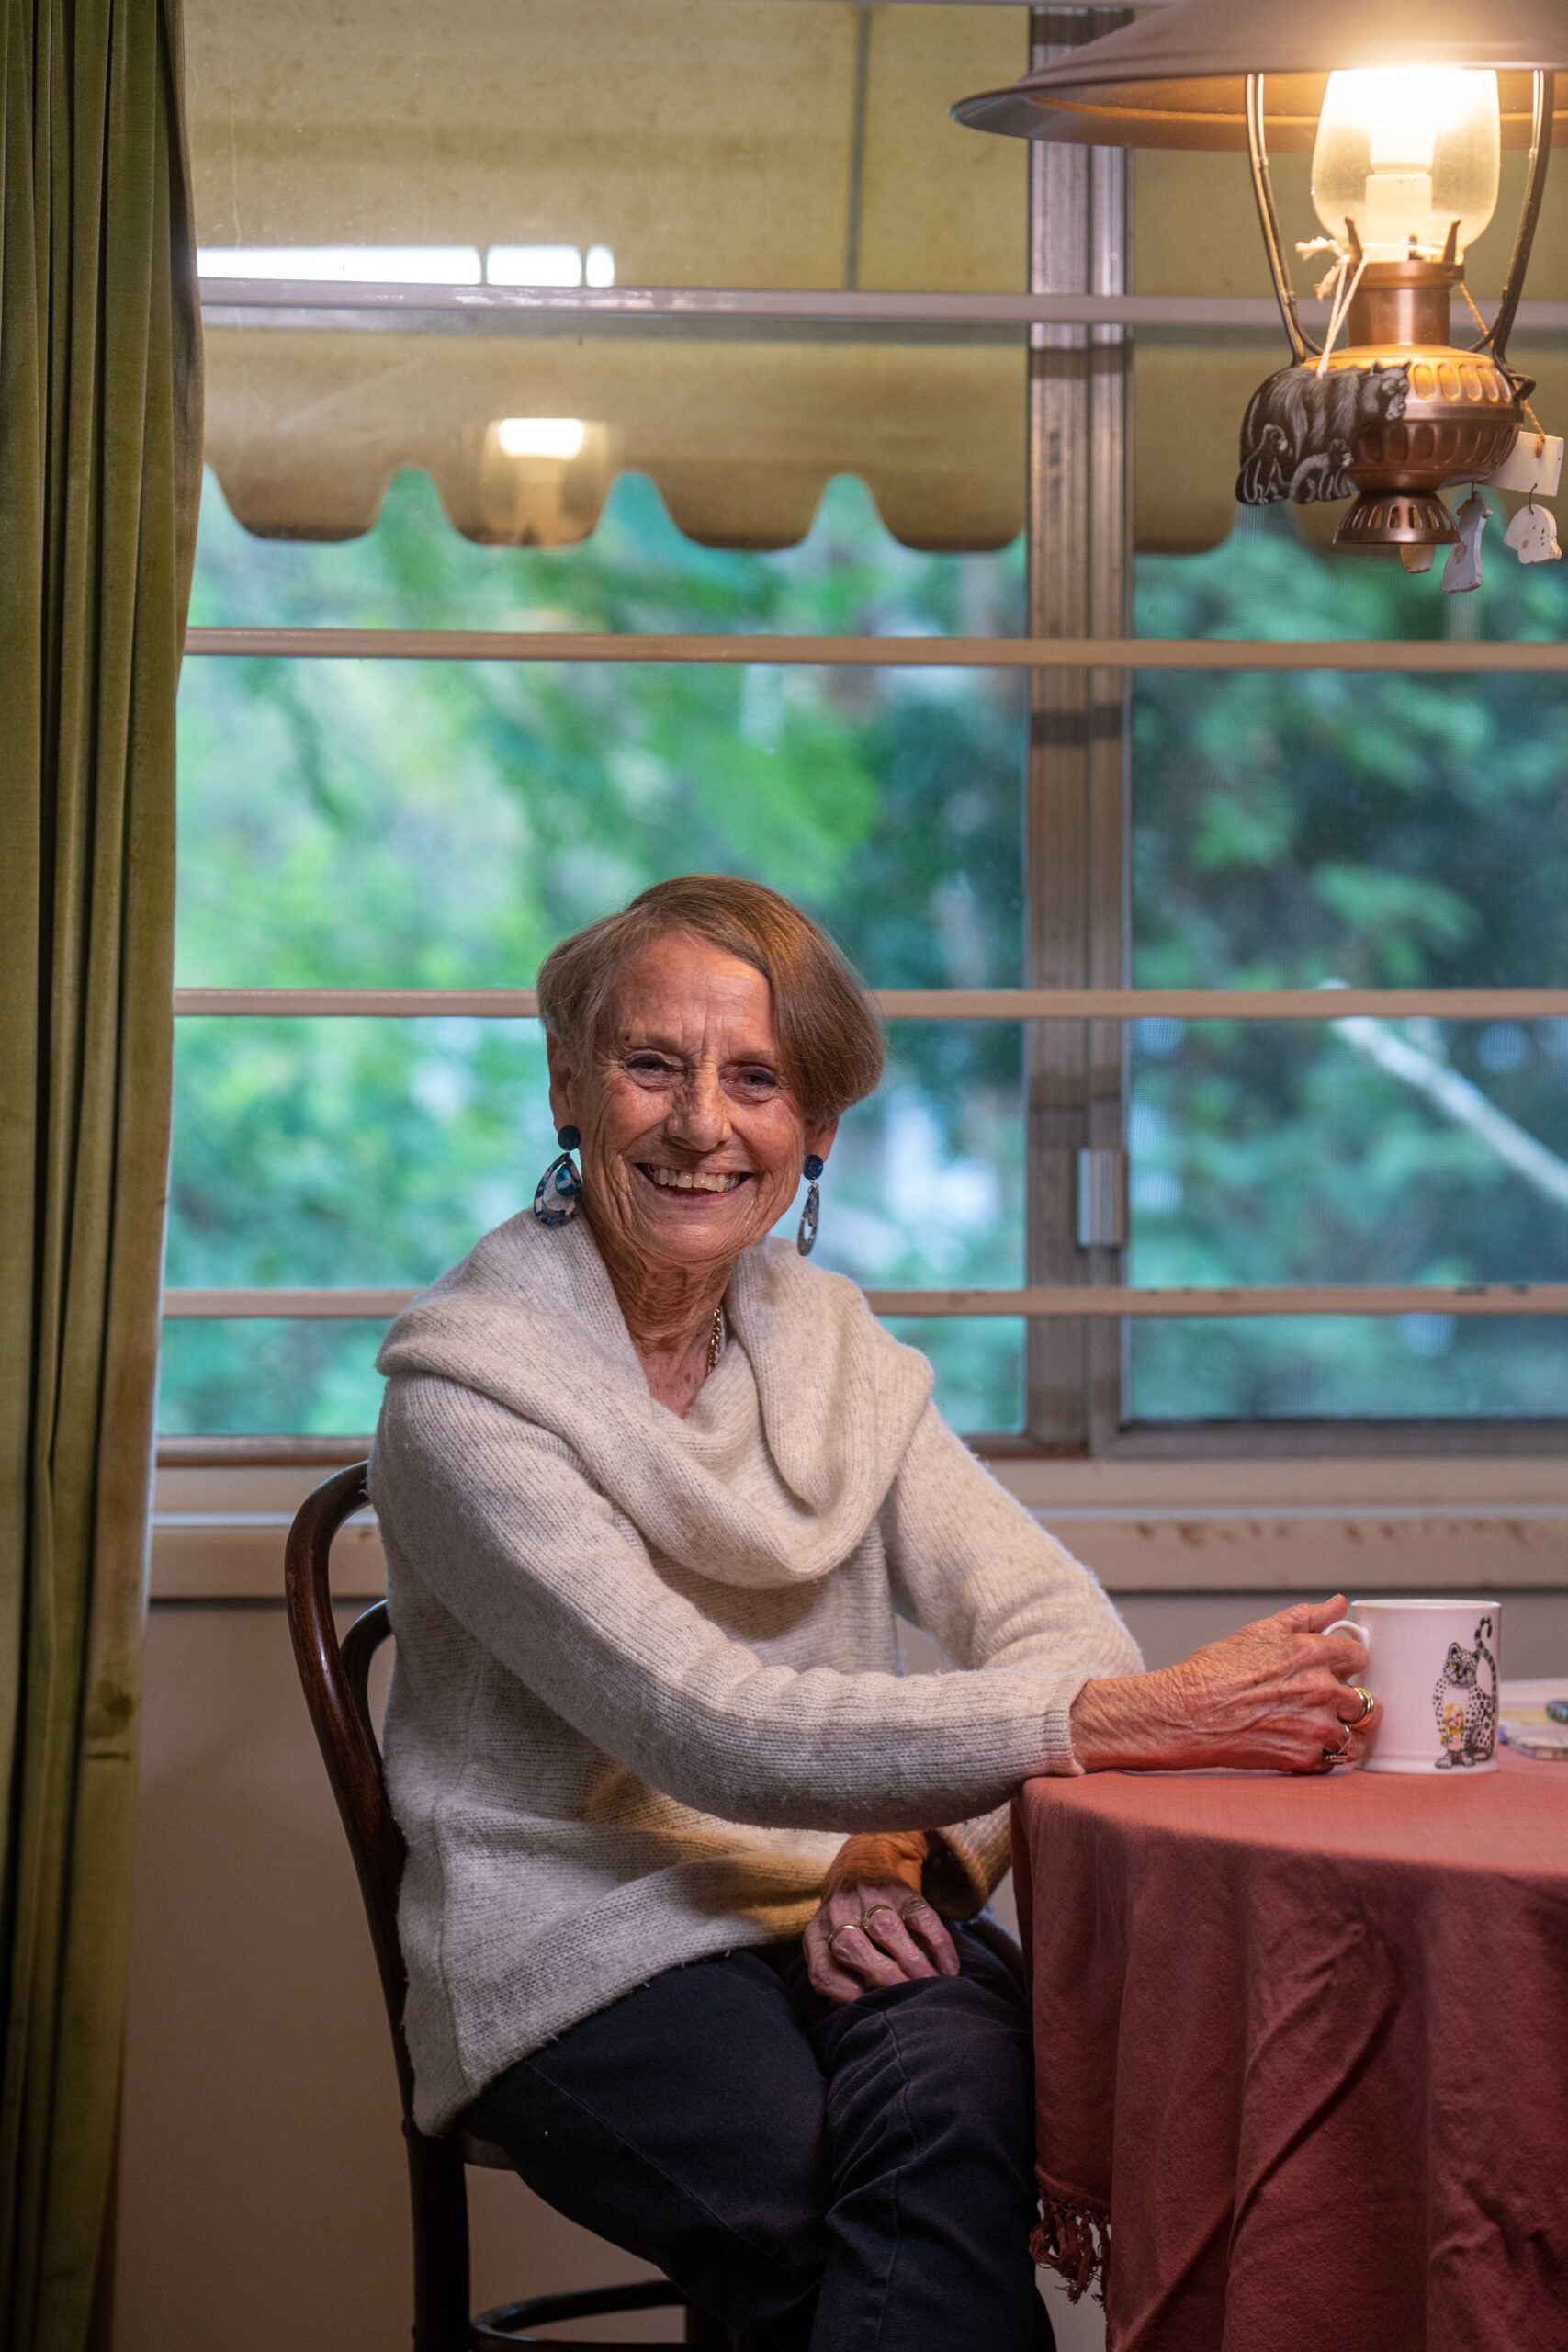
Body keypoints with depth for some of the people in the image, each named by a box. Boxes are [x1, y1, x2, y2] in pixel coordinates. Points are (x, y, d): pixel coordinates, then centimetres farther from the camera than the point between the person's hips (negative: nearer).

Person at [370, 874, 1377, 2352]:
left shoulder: (826, 1342, 12)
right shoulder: (466, 1390, -9)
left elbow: (1053, 1616, 1)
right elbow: (714, 1732, -20)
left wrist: (916, 1839, -20)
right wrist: (1120, 1720, -29)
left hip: (855, 1916, 5)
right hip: (586, 1953, -4)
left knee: (949, 2086, -30)